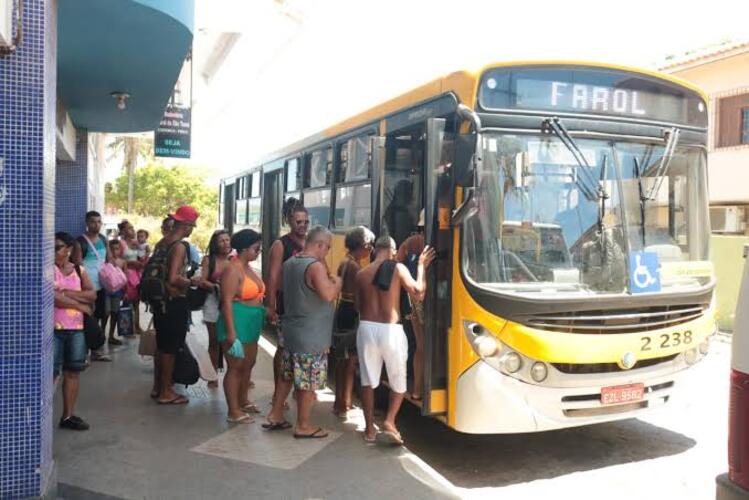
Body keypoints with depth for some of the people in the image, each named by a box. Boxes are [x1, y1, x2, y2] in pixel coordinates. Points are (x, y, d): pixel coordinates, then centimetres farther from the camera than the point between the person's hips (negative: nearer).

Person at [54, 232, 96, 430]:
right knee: (51, 372, -5)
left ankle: (68, 415, 17)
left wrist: (66, 293, -14)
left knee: (73, 371, 8)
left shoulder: (80, 270, 9)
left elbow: (92, 294, -2)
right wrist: (81, 305, -10)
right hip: (53, 328, -4)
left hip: (76, 328, 4)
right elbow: (53, 297, -16)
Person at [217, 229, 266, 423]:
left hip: (251, 323, 9)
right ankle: (233, 412, 4)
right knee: (235, 366, -3)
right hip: (237, 322, -9)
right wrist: (231, 331, -24)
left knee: (248, 364, 17)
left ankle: (242, 401, 32)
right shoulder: (233, 270, -16)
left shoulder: (248, 268, 11)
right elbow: (227, 301, -20)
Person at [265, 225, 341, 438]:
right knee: (308, 382, 4)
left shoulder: (289, 263, 8)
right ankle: (303, 426, 15)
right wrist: (337, 282, -12)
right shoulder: (316, 266, -20)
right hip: (311, 335, -8)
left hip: (291, 329, 9)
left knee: (287, 375, 20)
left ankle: (275, 416, 28)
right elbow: (328, 294, -32)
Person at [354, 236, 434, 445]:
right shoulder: (398, 268, -4)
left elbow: (357, 305, 9)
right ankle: (389, 422, 1)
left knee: (368, 381, 13)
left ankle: (370, 429, 17)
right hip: (391, 330, -3)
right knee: (399, 382, 15)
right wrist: (421, 266, 1)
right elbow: (418, 290, -11)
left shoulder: (362, 274, 5)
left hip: (367, 328, 3)